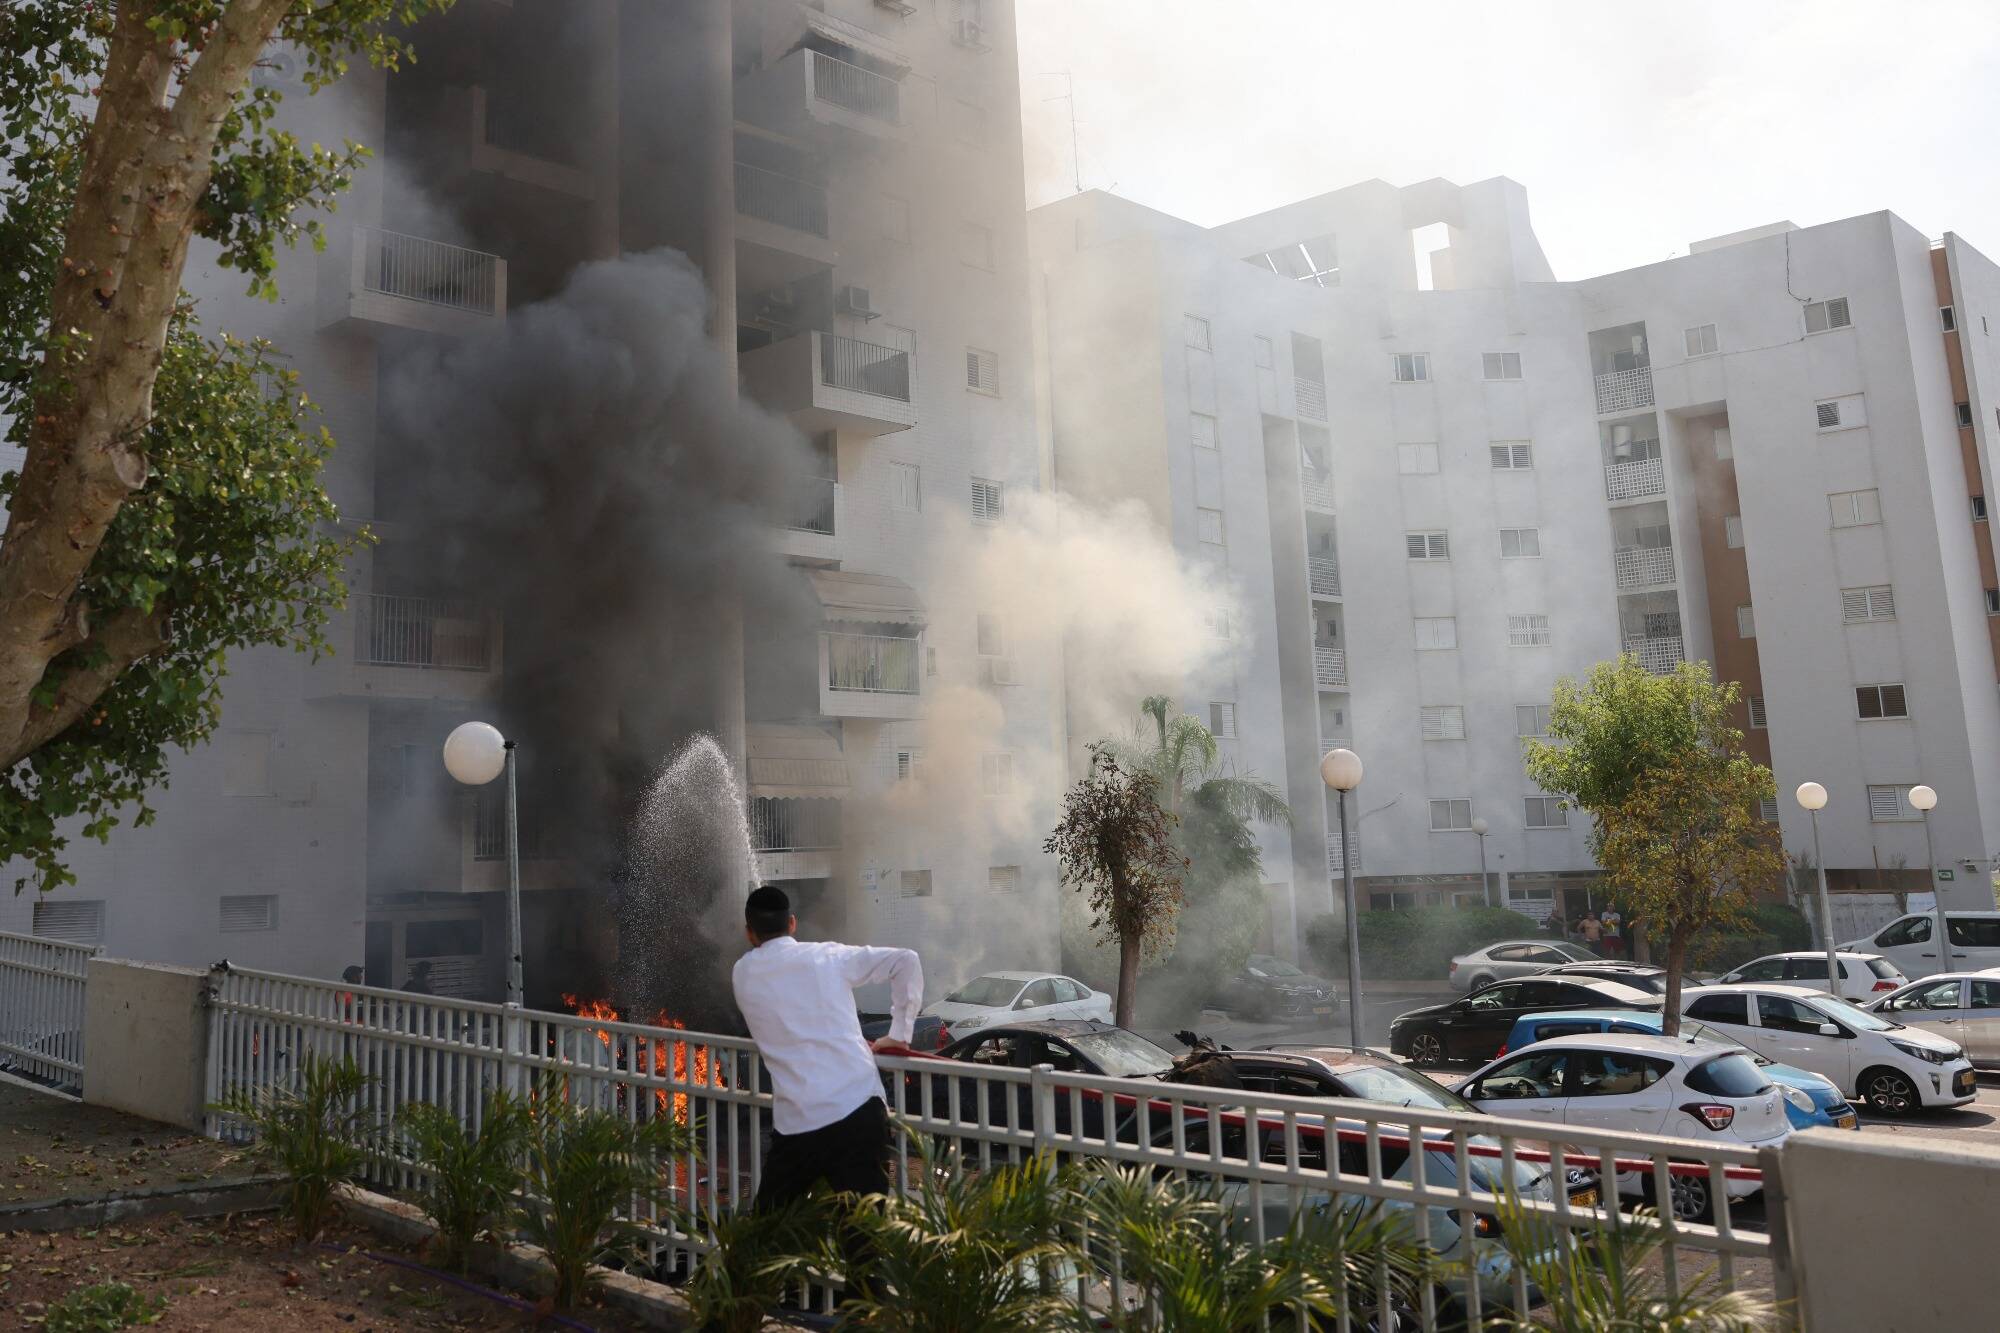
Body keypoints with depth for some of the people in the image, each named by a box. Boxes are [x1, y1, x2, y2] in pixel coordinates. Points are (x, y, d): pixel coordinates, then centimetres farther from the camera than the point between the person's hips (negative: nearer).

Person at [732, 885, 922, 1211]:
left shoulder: (742, 974, 12)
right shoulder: (828, 955, 8)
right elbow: (906, 960, 6)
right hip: (859, 1110, 0)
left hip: (795, 1123, 1)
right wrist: (899, 1034, 13)